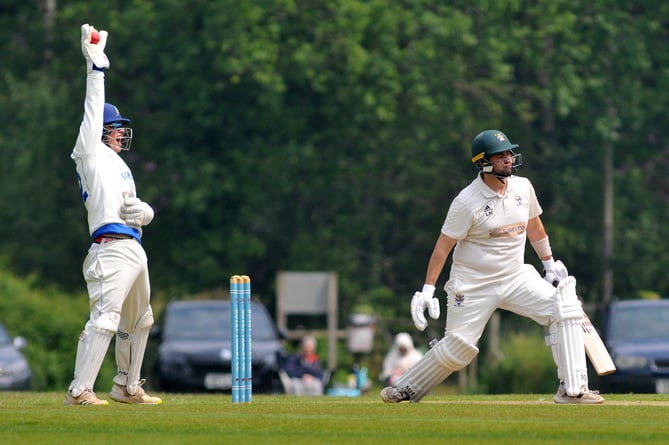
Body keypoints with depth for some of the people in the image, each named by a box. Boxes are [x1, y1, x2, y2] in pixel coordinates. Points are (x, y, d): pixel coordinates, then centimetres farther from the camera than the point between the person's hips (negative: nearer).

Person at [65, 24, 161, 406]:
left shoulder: (119, 167, 25)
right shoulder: (92, 154, 5)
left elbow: (146, 213, 19)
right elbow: (94, 113, -5)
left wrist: (140, 209, -5)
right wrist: (96, 66, -9)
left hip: (135, 251, 9)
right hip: (111, 248, -9)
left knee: (139, 321, 17)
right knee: (105, 318, -19)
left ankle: (126, 387, 27)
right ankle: (80, 391, -24)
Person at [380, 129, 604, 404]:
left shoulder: (522, 187, 0)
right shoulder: (467, 202, -16)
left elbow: (533, 226, 17)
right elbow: (444, 245, -12)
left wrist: (550, 265, 22)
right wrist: (427, 290, -15)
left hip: (516, 278, 5)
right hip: (473, 286, -5)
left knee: (564, 308, -14)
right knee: (458, 349, -3)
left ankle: (572, 390, -14)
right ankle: (406, 388, 23)